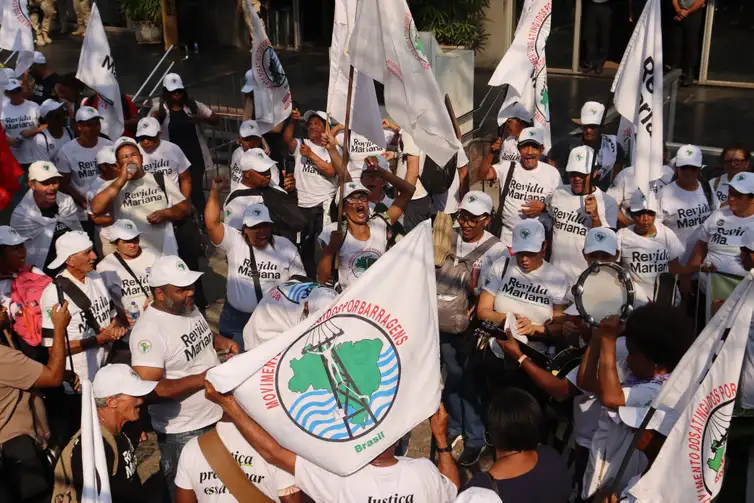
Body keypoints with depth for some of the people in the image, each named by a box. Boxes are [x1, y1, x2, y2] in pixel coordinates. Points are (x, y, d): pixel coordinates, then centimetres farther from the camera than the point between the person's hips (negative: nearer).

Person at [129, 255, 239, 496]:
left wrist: (221, 342, 0)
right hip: (183, 432, -7)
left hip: (216, 416, 7)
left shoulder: (188, 308, 0)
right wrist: (203, 379, -29)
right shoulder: (149, 331, -26)